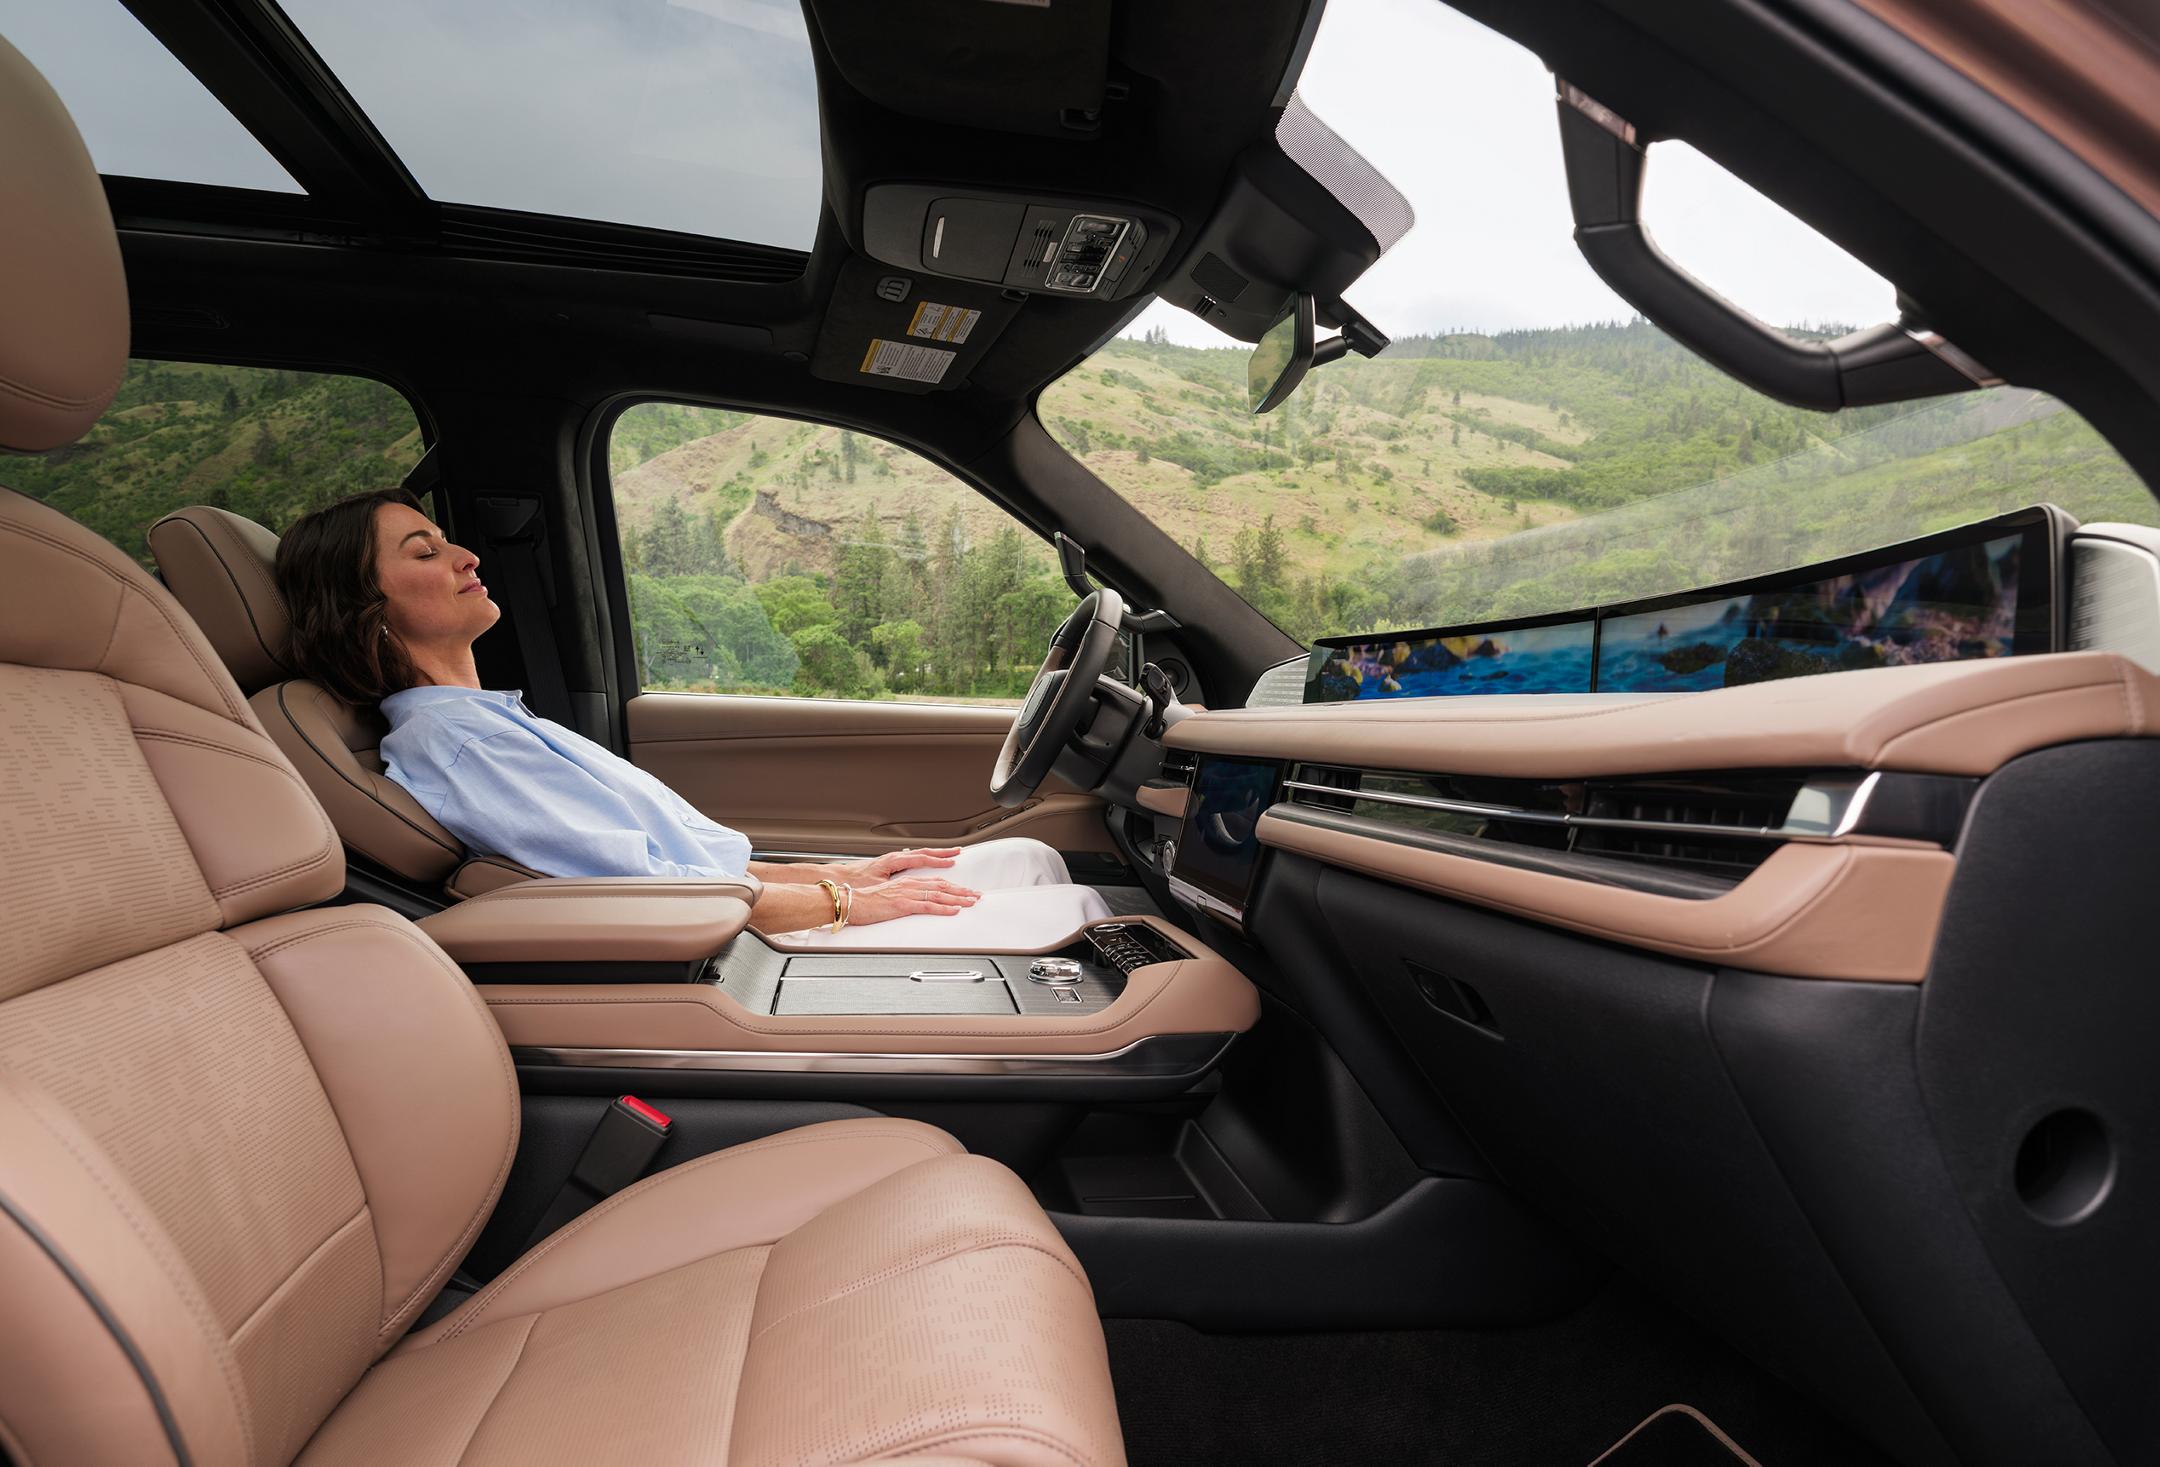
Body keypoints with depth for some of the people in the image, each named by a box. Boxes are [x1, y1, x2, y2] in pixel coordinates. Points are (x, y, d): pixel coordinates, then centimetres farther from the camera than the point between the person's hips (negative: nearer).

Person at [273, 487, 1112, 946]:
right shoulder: (444, 741, -14)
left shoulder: (492, 721, 17)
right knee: (1076, 914, -9)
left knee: (1032, 860, 7)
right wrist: (843, 902, -12)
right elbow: (639, 891, -19)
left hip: (737, 917, 10)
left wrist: (844, 870, 9)